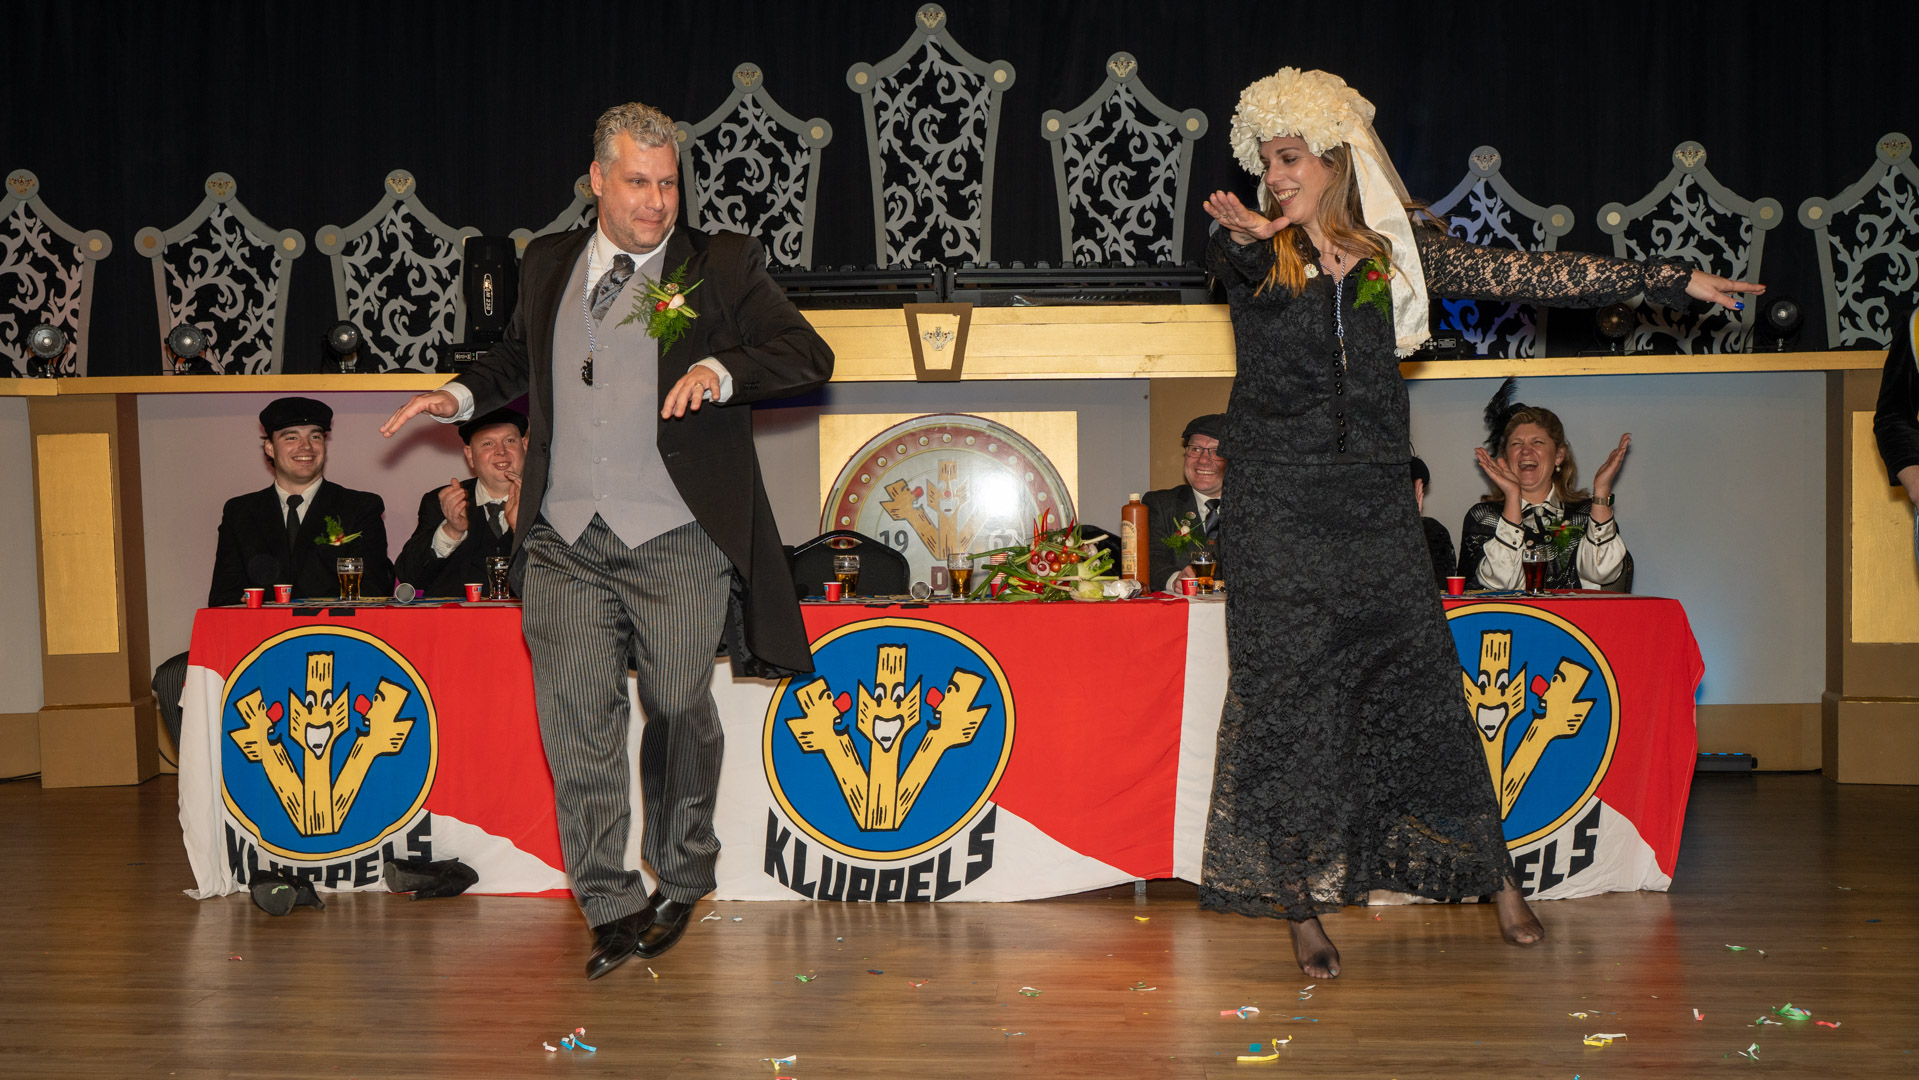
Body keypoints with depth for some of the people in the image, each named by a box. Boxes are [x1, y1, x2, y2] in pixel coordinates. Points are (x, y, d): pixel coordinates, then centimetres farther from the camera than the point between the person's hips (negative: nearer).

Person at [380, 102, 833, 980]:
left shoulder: (720, 267, 2)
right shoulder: (548, 265, 13)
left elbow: (810, 356, -4)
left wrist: (720, 370, -20)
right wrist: (461, 395, 16)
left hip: (677, 545, -3)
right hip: (566, 544, 3)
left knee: (678, 713, 7)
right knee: (574, 719, -1)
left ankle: (682, 881, 29)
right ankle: (610, 907, 9)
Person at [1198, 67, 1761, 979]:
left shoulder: (1396, 247, 6)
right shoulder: (1254, 249, 1)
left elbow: (1524, 275, 8)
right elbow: (1232, 255, -23)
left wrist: (1676, 280, 8)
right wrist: (1246, 236, -49)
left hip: (1376, 504, 2)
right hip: (1279, 510, -1)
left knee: (1422, 684, 3)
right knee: (1286, 700, -1)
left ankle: (1496, 879, 18)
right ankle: (1299, 905, 10)